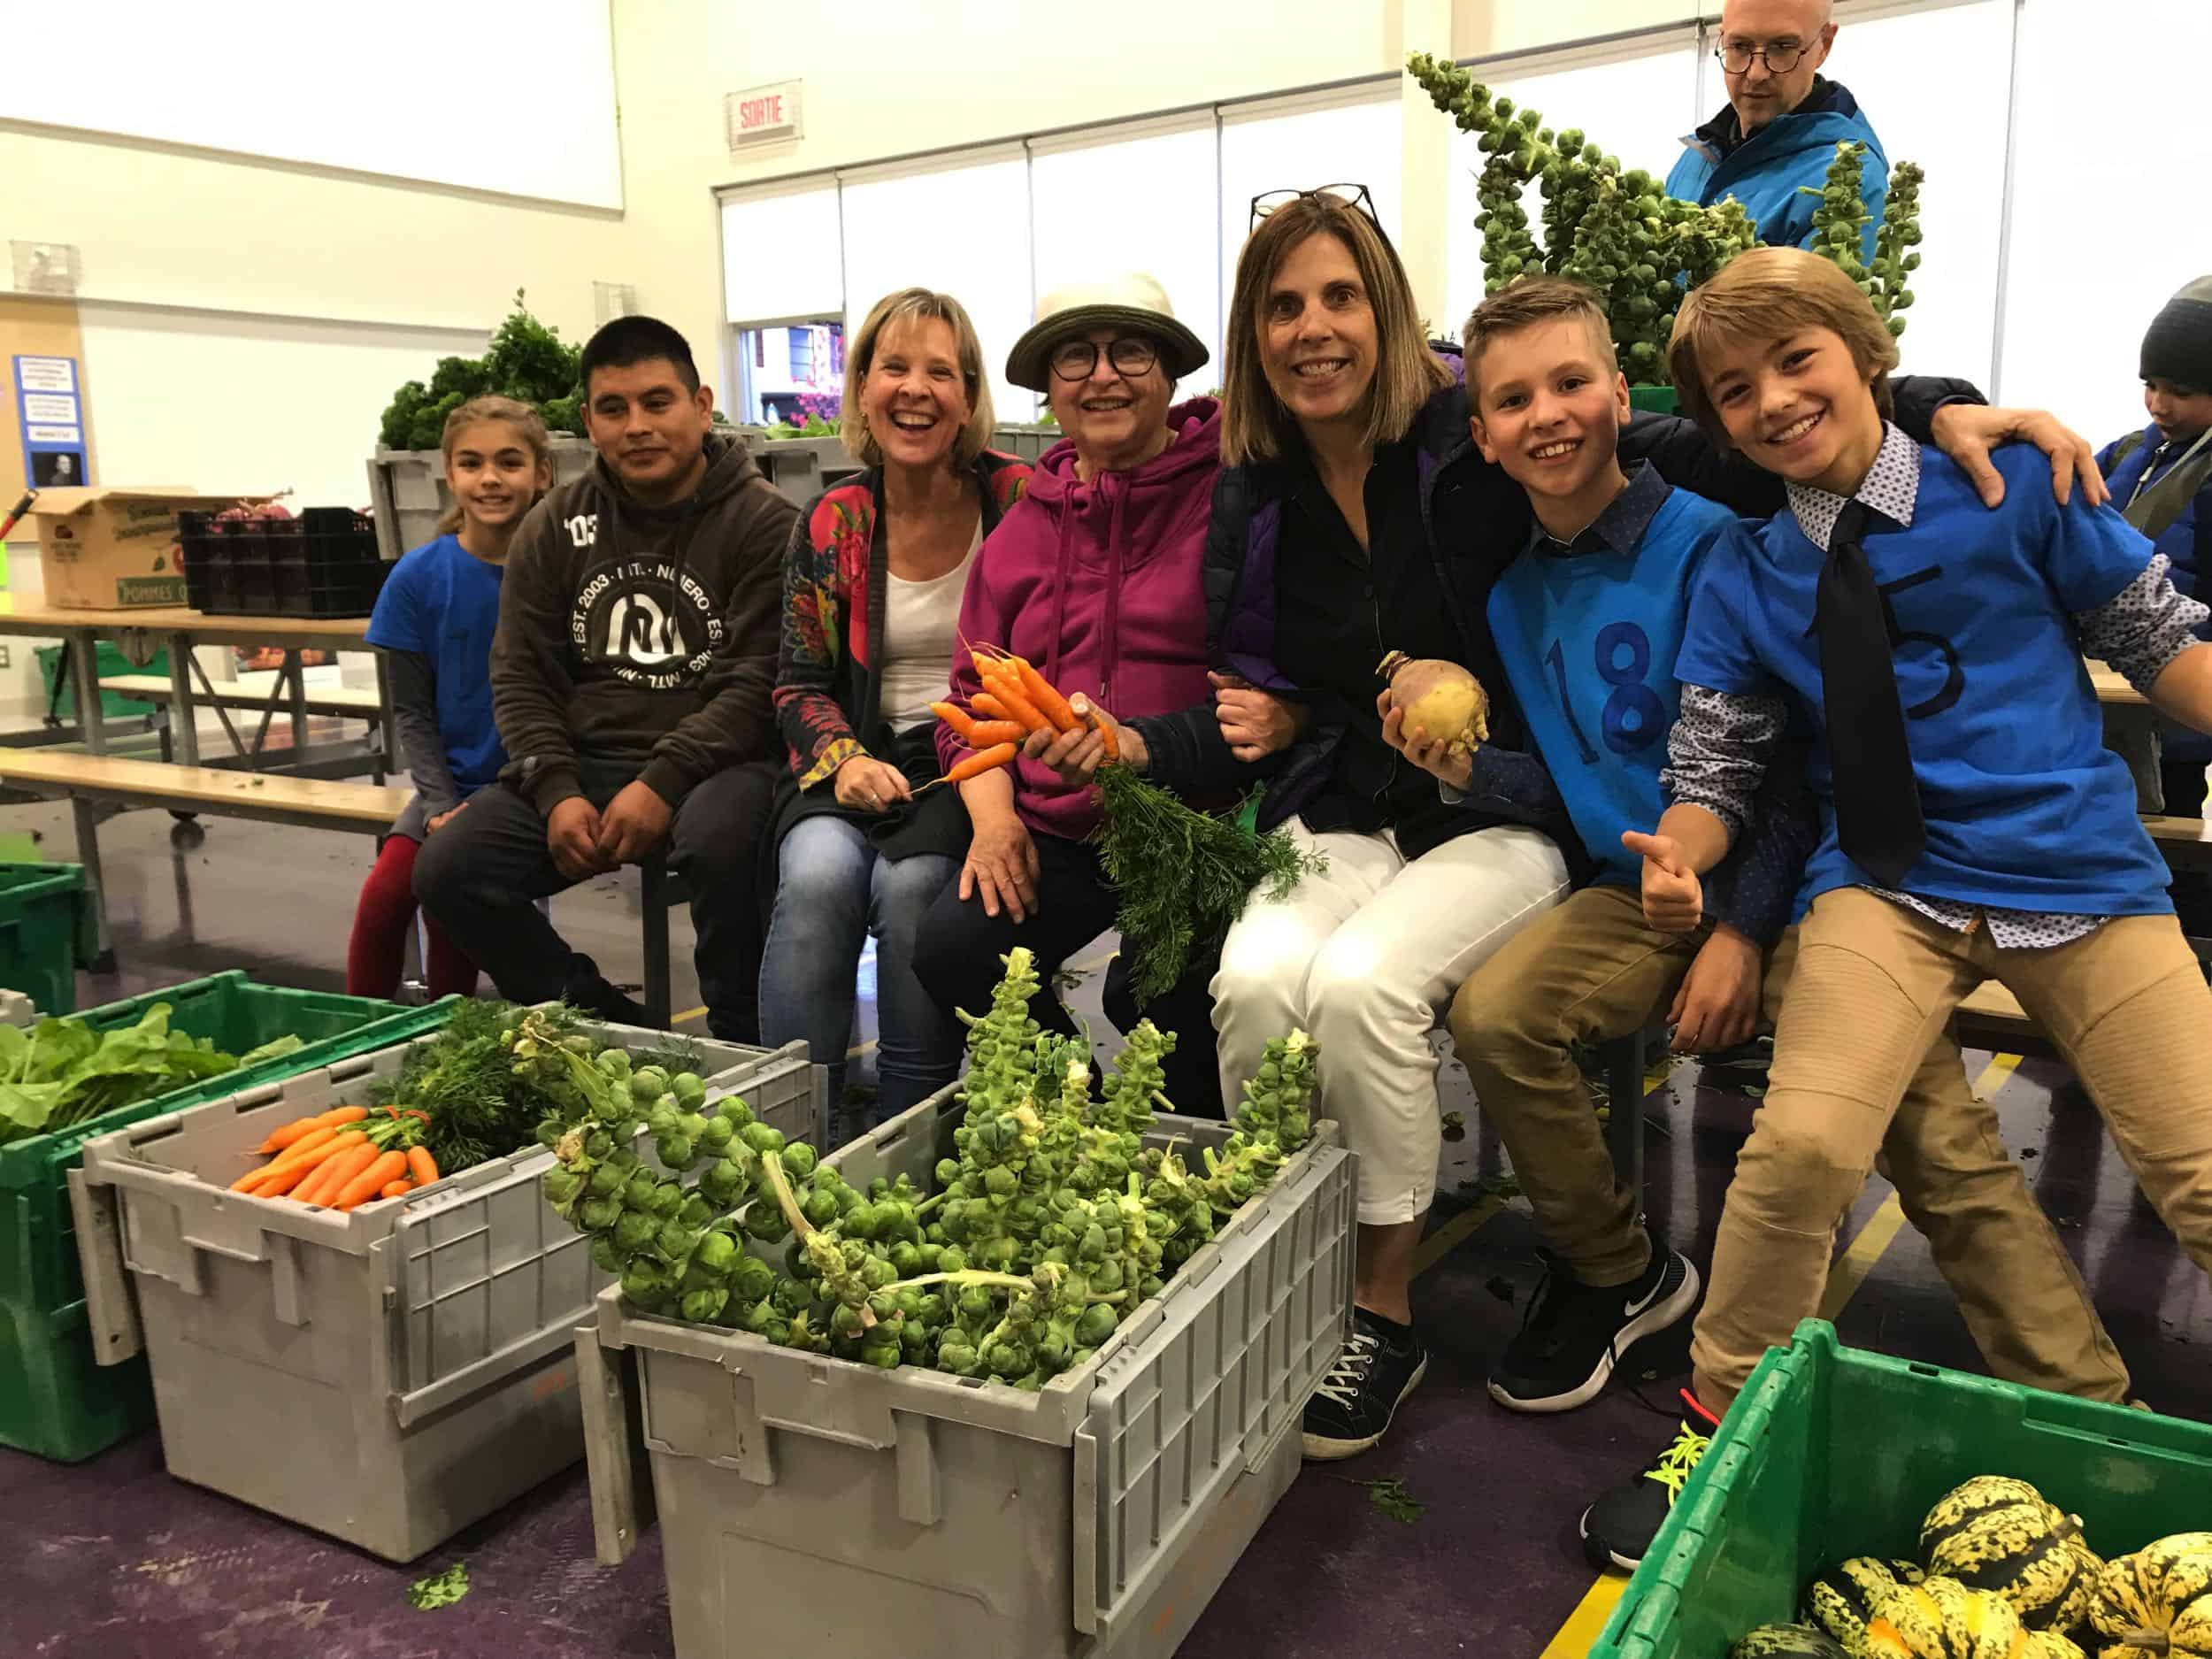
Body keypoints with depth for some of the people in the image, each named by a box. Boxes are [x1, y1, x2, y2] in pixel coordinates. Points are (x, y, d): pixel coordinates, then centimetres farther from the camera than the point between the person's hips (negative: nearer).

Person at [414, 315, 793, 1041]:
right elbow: (520, 675, 8)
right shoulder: (554, 528, 12)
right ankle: (608, 1029, 4)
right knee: (446, 871, -13)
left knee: (719, 838, -38)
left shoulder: (764, 523, -3)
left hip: (716, 759, -5)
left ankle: (742, 1052, -15)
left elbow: (761, 681, -11)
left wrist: (664, 782, -21)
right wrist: (556, 791, -8)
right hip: (581, 763, 5)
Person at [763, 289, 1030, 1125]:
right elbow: (801, 682, 10)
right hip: (867, 761, 2)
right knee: (818, 875, -28)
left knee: (912, 883, -30)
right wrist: (845, 759, -11)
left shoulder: (1018, 499, -2)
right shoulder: (831, 523, 7)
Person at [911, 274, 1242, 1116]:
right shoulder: (1022, 528, 16)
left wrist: (1144, 745, -25)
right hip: (1054, 833, 5)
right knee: (950, 946, -18)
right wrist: (994, 815, 1)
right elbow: (971, 698, 18)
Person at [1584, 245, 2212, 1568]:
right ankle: (1717, 1419, 0)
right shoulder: (1743, 583, 5)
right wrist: (1681, 863, -14)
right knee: (1803, 1144, -21)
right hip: (1890, 888, 0)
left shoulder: (2018, 491, 1)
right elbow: (1714, 769, 6)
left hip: (2084, 872, 1)